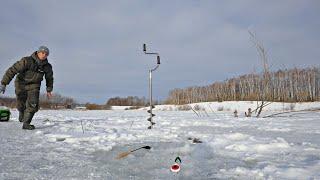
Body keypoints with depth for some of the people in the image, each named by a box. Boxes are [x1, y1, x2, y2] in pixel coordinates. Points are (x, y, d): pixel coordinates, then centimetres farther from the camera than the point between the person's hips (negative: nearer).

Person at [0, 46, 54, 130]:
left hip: (34, 85, 2)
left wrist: (49, 90, 15)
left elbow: (49, 78, 7)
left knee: (33, 104, -16)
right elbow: (12, 70, -25)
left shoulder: (47, 66, -12)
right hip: (21, 83, -2)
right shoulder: (27, 61, -25)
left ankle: (26, 123, -8)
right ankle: (22, 112, 46)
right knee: (21, 104, 10)